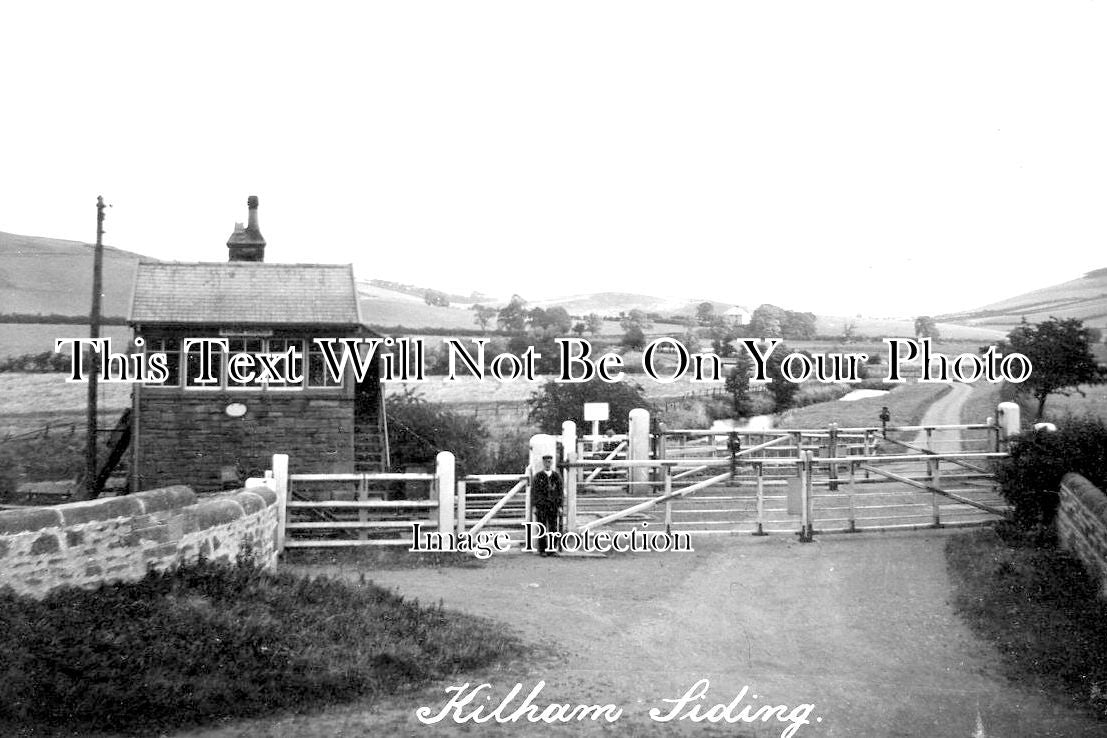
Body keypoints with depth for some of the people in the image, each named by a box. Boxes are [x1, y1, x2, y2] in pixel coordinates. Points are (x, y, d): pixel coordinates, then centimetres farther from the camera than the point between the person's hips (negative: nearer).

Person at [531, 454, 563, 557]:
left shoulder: (557, 476, 6)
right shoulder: (538, 476, 1)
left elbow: (560, 492, 8)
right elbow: (533, 491, 1)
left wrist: (560, 506, 2)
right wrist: (534, 506, -5)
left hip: (553, 507, 2)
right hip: (541, 506, -2)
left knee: (553, 529, 1)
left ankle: (551, 550, 7)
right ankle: (542, 550, 6)